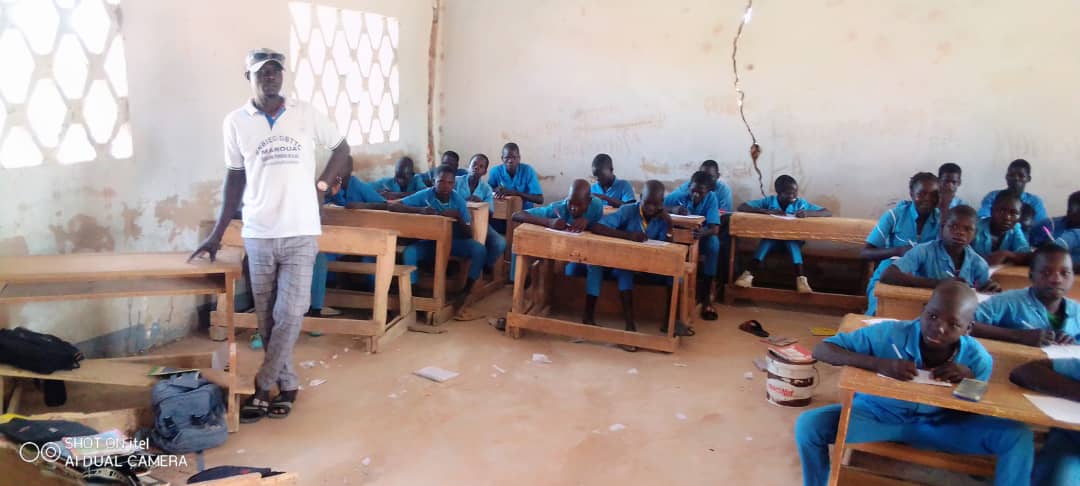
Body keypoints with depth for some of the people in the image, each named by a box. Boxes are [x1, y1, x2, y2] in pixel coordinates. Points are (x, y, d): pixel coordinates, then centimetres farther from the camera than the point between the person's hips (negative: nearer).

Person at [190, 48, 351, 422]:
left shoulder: (306, 114, 0)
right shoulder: (235, 122, 2)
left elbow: (341, 148, 14)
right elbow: (235, 178, 8)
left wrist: (320, 185, 1)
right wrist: (217, 234, 8)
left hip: (300, 233, -1)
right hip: (258, 235, 1)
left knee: (289, 315, -4)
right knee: (267, 319, 8)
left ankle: (261, 390, 8)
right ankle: (287, 385, 23)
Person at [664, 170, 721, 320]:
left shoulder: (711, 198, -17)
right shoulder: (679, 195, -16)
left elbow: (715, 229, -25)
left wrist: (702, 232, -49)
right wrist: (672, 209, -38)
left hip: (700, 236, 0)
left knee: (714, 242, -32)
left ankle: (705, 296, -22)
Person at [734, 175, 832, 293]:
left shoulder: (801, 203, -10)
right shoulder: (769, 201, -11)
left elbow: (828, 213, -13)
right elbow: (741, 207, -22)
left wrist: (808, 213, -33)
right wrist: (768, 211, -32)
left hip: (793, 239, 0)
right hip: (772, 238, 0)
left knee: (791, 239, -33)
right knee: (767, 238, -33)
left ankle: (801, 278, -46)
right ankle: (748, 274, -44)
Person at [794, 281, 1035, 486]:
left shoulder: (978, 359, -16)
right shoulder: (889, 334, -26)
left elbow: (971, 412, -1)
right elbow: (821, 349, -26)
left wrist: (970, 381, -25)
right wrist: (879, 364, -40)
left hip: (938, 424, 2)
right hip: (878, 415, -2)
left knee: (1018, 437, -17)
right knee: (808, 425, -26)